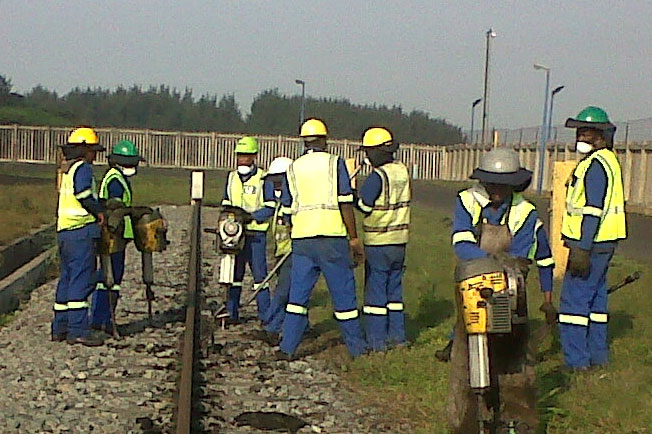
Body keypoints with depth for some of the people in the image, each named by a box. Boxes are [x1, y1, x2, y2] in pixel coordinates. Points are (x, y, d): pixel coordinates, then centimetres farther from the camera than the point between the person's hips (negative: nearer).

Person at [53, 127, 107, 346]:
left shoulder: (65, 169, 19)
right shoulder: (83, 168, -9)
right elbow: (83, 193, -24)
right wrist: (99, 211, -11)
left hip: (64, 231, 10)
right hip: (81, 231, -10)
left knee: (67, 278, 14)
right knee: (82, 279, -9)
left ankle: (60, 328, 18)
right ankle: (78, 329, -12)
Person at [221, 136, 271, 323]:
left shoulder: (263, 178, -2)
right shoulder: (231, 177, 15)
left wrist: (251, 216, -18)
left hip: (256, 233, -5)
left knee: (260, 275, -5)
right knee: (233, 273, 7)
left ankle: (265, 316, -1)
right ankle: (232, 313, 14)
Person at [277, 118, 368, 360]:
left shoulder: (293, 169, 9)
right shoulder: (335, 163, -2)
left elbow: (288, 209, 12)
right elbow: (345, 204, -7)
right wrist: (354, 239, -3)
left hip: (302, 240, 3)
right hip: (332, 238, -3)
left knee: (298, 294, 8)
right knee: (343, 294, 6)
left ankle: (288, 348, 3)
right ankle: (357, 347, 14)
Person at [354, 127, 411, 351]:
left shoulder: (377, 177, -18)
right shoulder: (402, 171, 6)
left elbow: (364, 205, -15)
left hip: (378, 242, -7)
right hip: (400, 240, 7)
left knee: (376, 290, -1)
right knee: (394, 287, 16)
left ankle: (376, 341, 1)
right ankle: (397, 336, 20)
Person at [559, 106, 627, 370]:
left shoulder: (596, 165, -16)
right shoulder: (607, 160, 16)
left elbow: (593, 212, -22)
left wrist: (582, 250, -23)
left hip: (591, 244, -11)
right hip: (603, 244, 11)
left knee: (574, 301, -7)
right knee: (595, 298, 16)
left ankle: (575, 360, -5)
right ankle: (598, 355, 23)